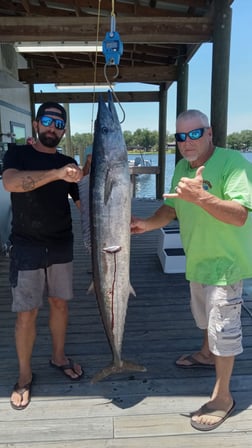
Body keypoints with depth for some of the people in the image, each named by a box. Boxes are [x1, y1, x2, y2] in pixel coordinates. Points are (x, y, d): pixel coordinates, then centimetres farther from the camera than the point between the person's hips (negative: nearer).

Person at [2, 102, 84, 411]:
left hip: (61, 246, 4)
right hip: (26, 247, -3)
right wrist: (56, 173, -38)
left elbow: (83, 203, 6)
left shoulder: (68, 163, 7)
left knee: (60, 303, 14)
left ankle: (59, 357, 35)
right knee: (26, 314, 2)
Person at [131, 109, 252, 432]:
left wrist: (201, 197, -45)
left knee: (222, 326, 1)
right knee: (204, 315, 27)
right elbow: (171, 208, 8)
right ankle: (207, 354, 53)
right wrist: (146, 224, -10)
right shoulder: (182, 167, 3)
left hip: (224, 262, -8)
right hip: (197, 259, 8)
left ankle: (222, 397, 18)